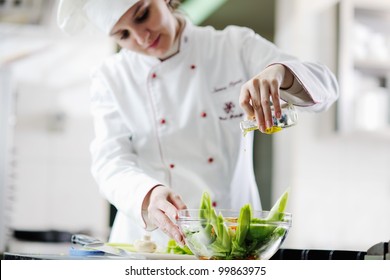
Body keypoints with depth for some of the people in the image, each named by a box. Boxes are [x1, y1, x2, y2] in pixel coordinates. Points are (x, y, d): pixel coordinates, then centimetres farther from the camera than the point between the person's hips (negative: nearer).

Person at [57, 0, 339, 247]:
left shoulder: (236, 46, 4)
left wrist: (278, 72, -28)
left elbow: (325, 86, -5)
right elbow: (110, 162, -6)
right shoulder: (110, 79, 7)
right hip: (150, 245, 1)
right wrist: (149, 197, -28)